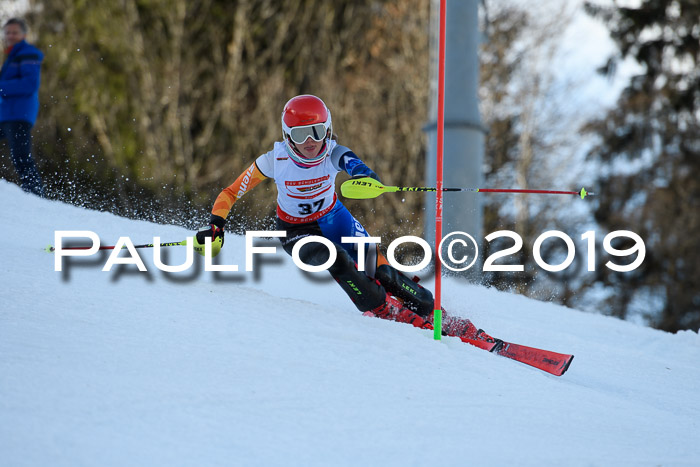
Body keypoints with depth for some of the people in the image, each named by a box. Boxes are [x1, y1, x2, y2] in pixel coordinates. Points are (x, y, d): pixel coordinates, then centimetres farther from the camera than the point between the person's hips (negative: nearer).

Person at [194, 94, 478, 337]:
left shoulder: (332, 154, -26)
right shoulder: (274, 162, -25)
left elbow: (352, 162, -51)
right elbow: (231, 193, -14)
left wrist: (364, 175, -74)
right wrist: (215, 226, -27)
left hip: (332, 217, 1)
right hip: (297, 231, -1)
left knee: (376, 267, -16)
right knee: (334, 259, -31)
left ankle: (432, 313, -2)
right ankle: (386, 312, -23)